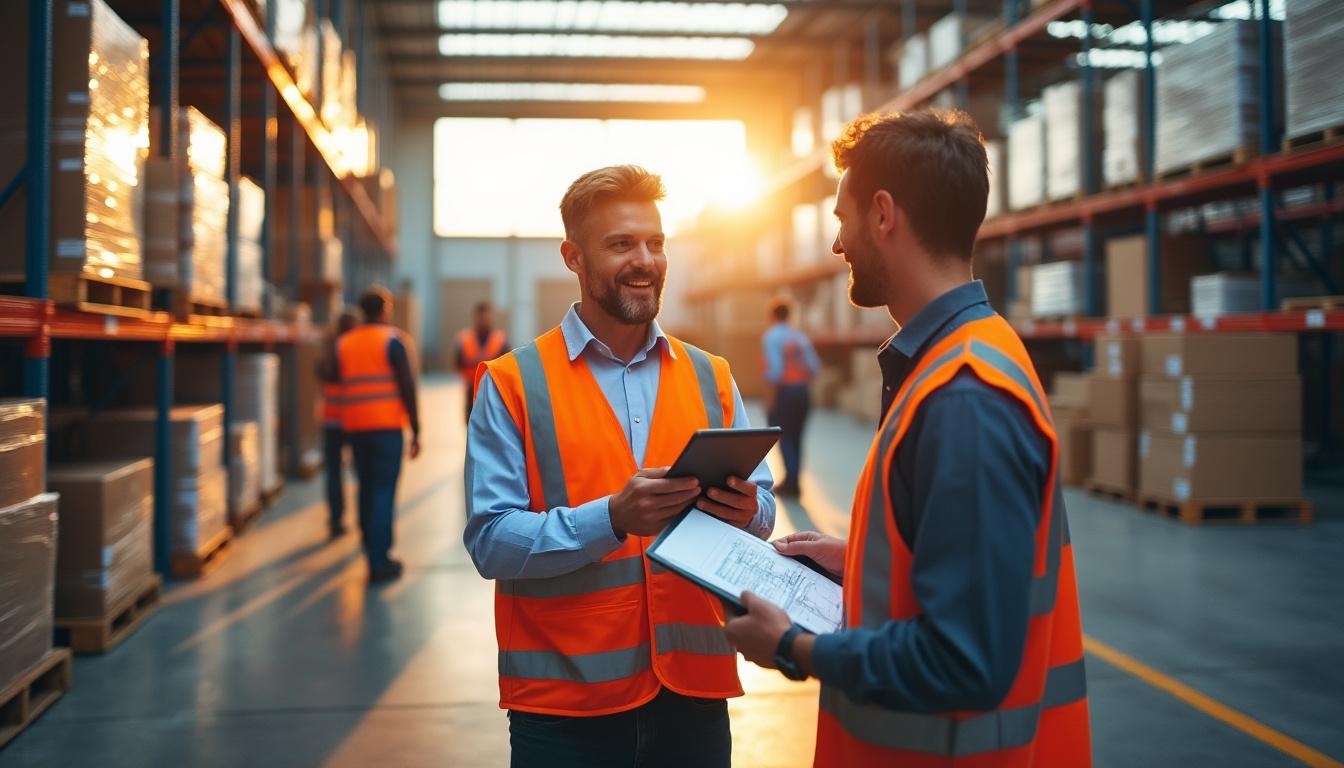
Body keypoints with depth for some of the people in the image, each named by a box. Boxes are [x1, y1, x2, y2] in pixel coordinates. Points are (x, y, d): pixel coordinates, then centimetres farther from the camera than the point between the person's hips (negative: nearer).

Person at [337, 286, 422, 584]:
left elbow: (333, 383, 7)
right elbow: (407, 388, -9)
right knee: (384, 491, -3)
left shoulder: (343, 344, 9)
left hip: (354, 426, 5)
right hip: (387, 425, -5)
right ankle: (380, 562, -6)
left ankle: (374, 554, 22)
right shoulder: (393, 341, -5)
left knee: (366, 489, 15)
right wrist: (416, 431, -5)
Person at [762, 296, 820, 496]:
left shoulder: (771, 337, -10)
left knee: (783, 437, -1)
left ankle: (792, 482, -11)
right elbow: (814, 366, 4)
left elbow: (775, 369, -19)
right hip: (803, 391, 6)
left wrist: (769, 398, -14)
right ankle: (791, 481, 17)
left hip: (783, 391, -6)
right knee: (796, 437, 13)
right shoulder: (801, 336, 8)